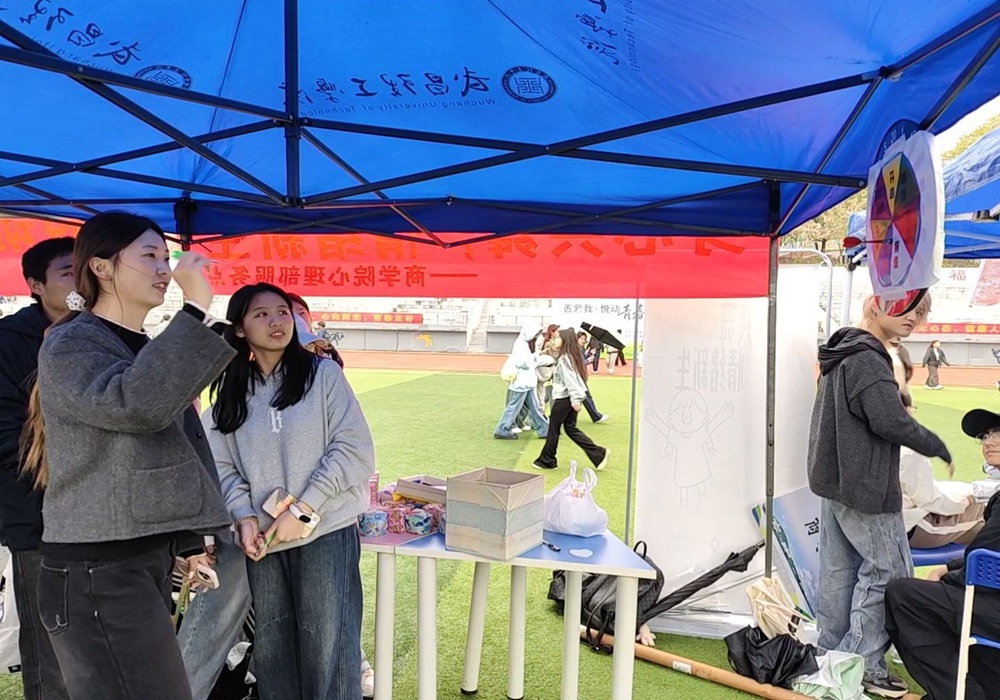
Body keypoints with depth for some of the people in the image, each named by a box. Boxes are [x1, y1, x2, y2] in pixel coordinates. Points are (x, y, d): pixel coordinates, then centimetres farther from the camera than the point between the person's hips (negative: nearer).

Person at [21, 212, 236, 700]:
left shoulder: (143, 349, 16)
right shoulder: (70, 345, -10)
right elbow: (135, 404, -32)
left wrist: (191, 541, 16)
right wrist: (196, 311, -28)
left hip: (148, 561, 8)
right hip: (96, 572, -8)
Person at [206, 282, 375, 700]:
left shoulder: (323, 374, -2)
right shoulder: (230, 392, 9)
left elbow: (354, 449, -9)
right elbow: (222, 466, 6)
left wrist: (302, 511, -12)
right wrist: (244, 516, -11)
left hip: (325, 532, -3)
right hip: (262, 539, 4)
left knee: (328, 649, 1)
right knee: (270, 649, 14)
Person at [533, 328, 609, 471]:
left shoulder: (564, 358, -16)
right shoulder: (570, 356, 12)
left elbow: (570, 380, -24)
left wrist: (575, 399, -28)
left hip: (564, 399, -9)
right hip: (570, 398, 9)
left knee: (553, 429, 5)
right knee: (571, 428, 13)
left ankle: (546, 461, 19)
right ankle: (599, 454, 10)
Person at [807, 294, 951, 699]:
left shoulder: (842, 353, 14)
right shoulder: (867, 359, -19)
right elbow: (890, 421, -22)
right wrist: (935, 445, -7)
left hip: (834, 481, 10)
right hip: (865, 488, -10)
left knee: (838, 571, 14)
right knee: (888, 571, 1)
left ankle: (830, 654, 25)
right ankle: (863, 665, 9)